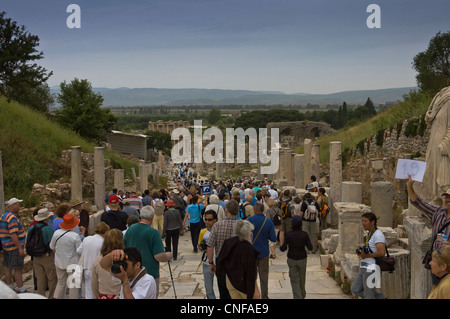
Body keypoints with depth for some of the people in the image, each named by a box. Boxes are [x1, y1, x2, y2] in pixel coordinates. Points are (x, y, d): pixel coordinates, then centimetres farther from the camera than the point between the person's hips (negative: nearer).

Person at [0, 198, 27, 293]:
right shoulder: (12, 218, -20)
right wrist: (20, 248, -23)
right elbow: (13, 235, -25)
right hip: (14, 247, -10)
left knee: (8, 267, 13)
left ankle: (9, 288, 21)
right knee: (18, 268, -5)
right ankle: (21, 290, -1)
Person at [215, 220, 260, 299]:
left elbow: (219, 260, 7)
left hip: (229, 280, 7)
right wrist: (256, 289, -17)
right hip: (243, 281, -7)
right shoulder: (248, 247, -20)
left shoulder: (228, 242, 0)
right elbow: (251, 271, -21)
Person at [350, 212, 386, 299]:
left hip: (372, 270, -10)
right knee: (355, 289, 11)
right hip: (365, 269, 10)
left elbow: (382, 252, -25)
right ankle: (380, 297, 19)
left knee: (368, 295, -1)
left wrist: (366, 255, -16)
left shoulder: (378, 234, -14)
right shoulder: (370, 234, 15)